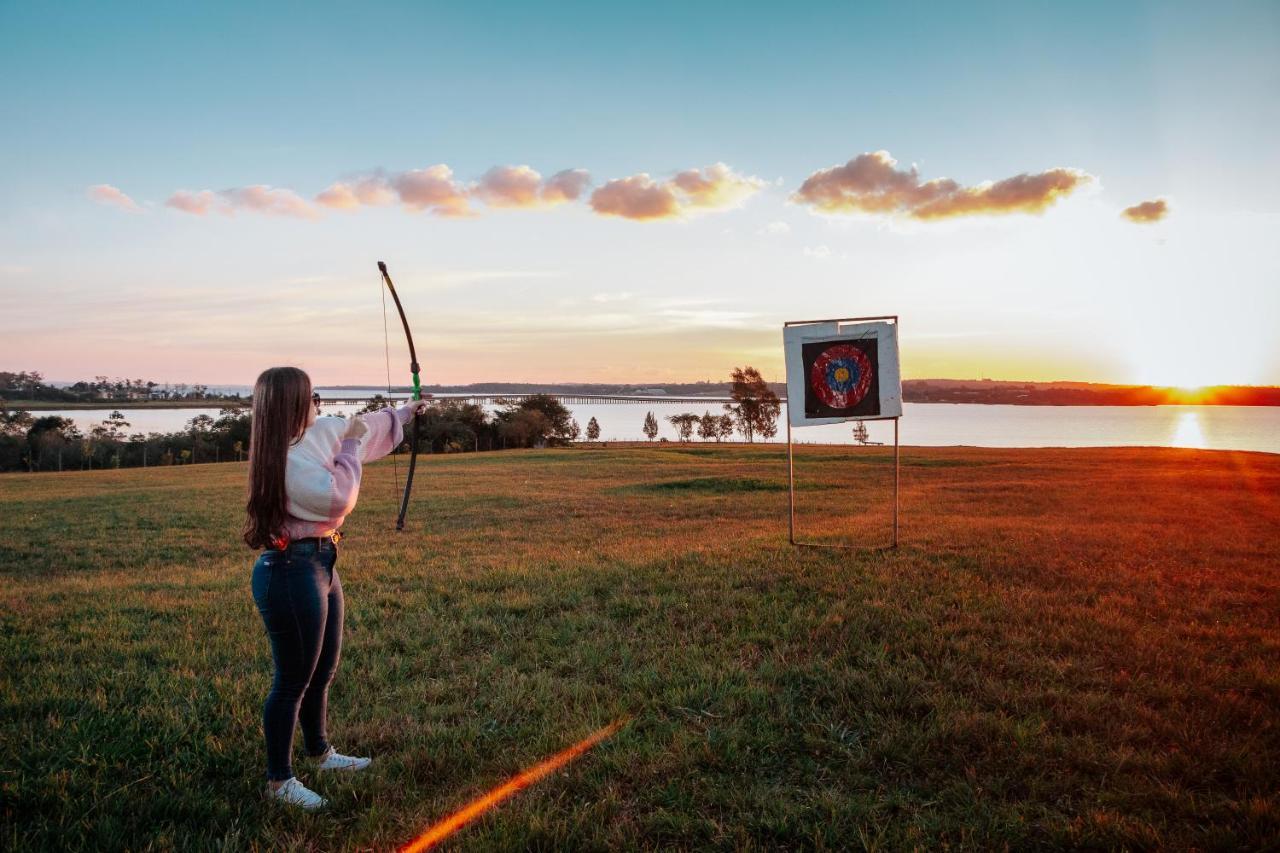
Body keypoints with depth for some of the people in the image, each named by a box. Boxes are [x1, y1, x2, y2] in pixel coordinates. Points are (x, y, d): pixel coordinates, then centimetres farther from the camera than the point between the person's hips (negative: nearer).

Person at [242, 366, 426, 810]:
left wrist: (402, 413, 36)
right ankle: (279, 781, 17)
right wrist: (350, 445, -11)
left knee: (322, 670, 22)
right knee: (293, 681, 2)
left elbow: (363, 427, 22)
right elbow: (337, 497, -22)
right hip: (292, 572, -10)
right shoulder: (286, 458, -22)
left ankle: (320, 752, 41)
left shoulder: (318, 434, 6)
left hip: (319, 565, 10)